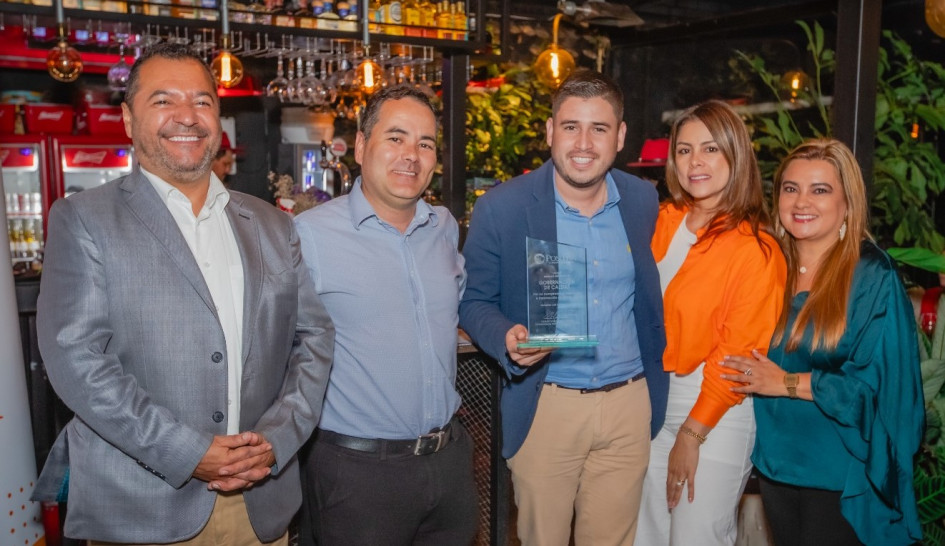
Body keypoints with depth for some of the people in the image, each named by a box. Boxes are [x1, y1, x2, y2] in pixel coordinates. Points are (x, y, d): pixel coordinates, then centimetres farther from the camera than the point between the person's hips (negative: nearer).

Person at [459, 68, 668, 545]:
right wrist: (507, 339, -23)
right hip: (544, 408, -2)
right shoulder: (502, 207, -10)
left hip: (629, 404, 3)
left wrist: (658, 386, 4)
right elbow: (474, 301, -2)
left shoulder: (644, 200, 1)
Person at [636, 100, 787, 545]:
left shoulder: (755, 249, -12)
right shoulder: (663, 221, 3)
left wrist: (692, 433, -11)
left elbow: (738, 354, -12)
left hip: (715, 413, -5)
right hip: (651, 400, 5)